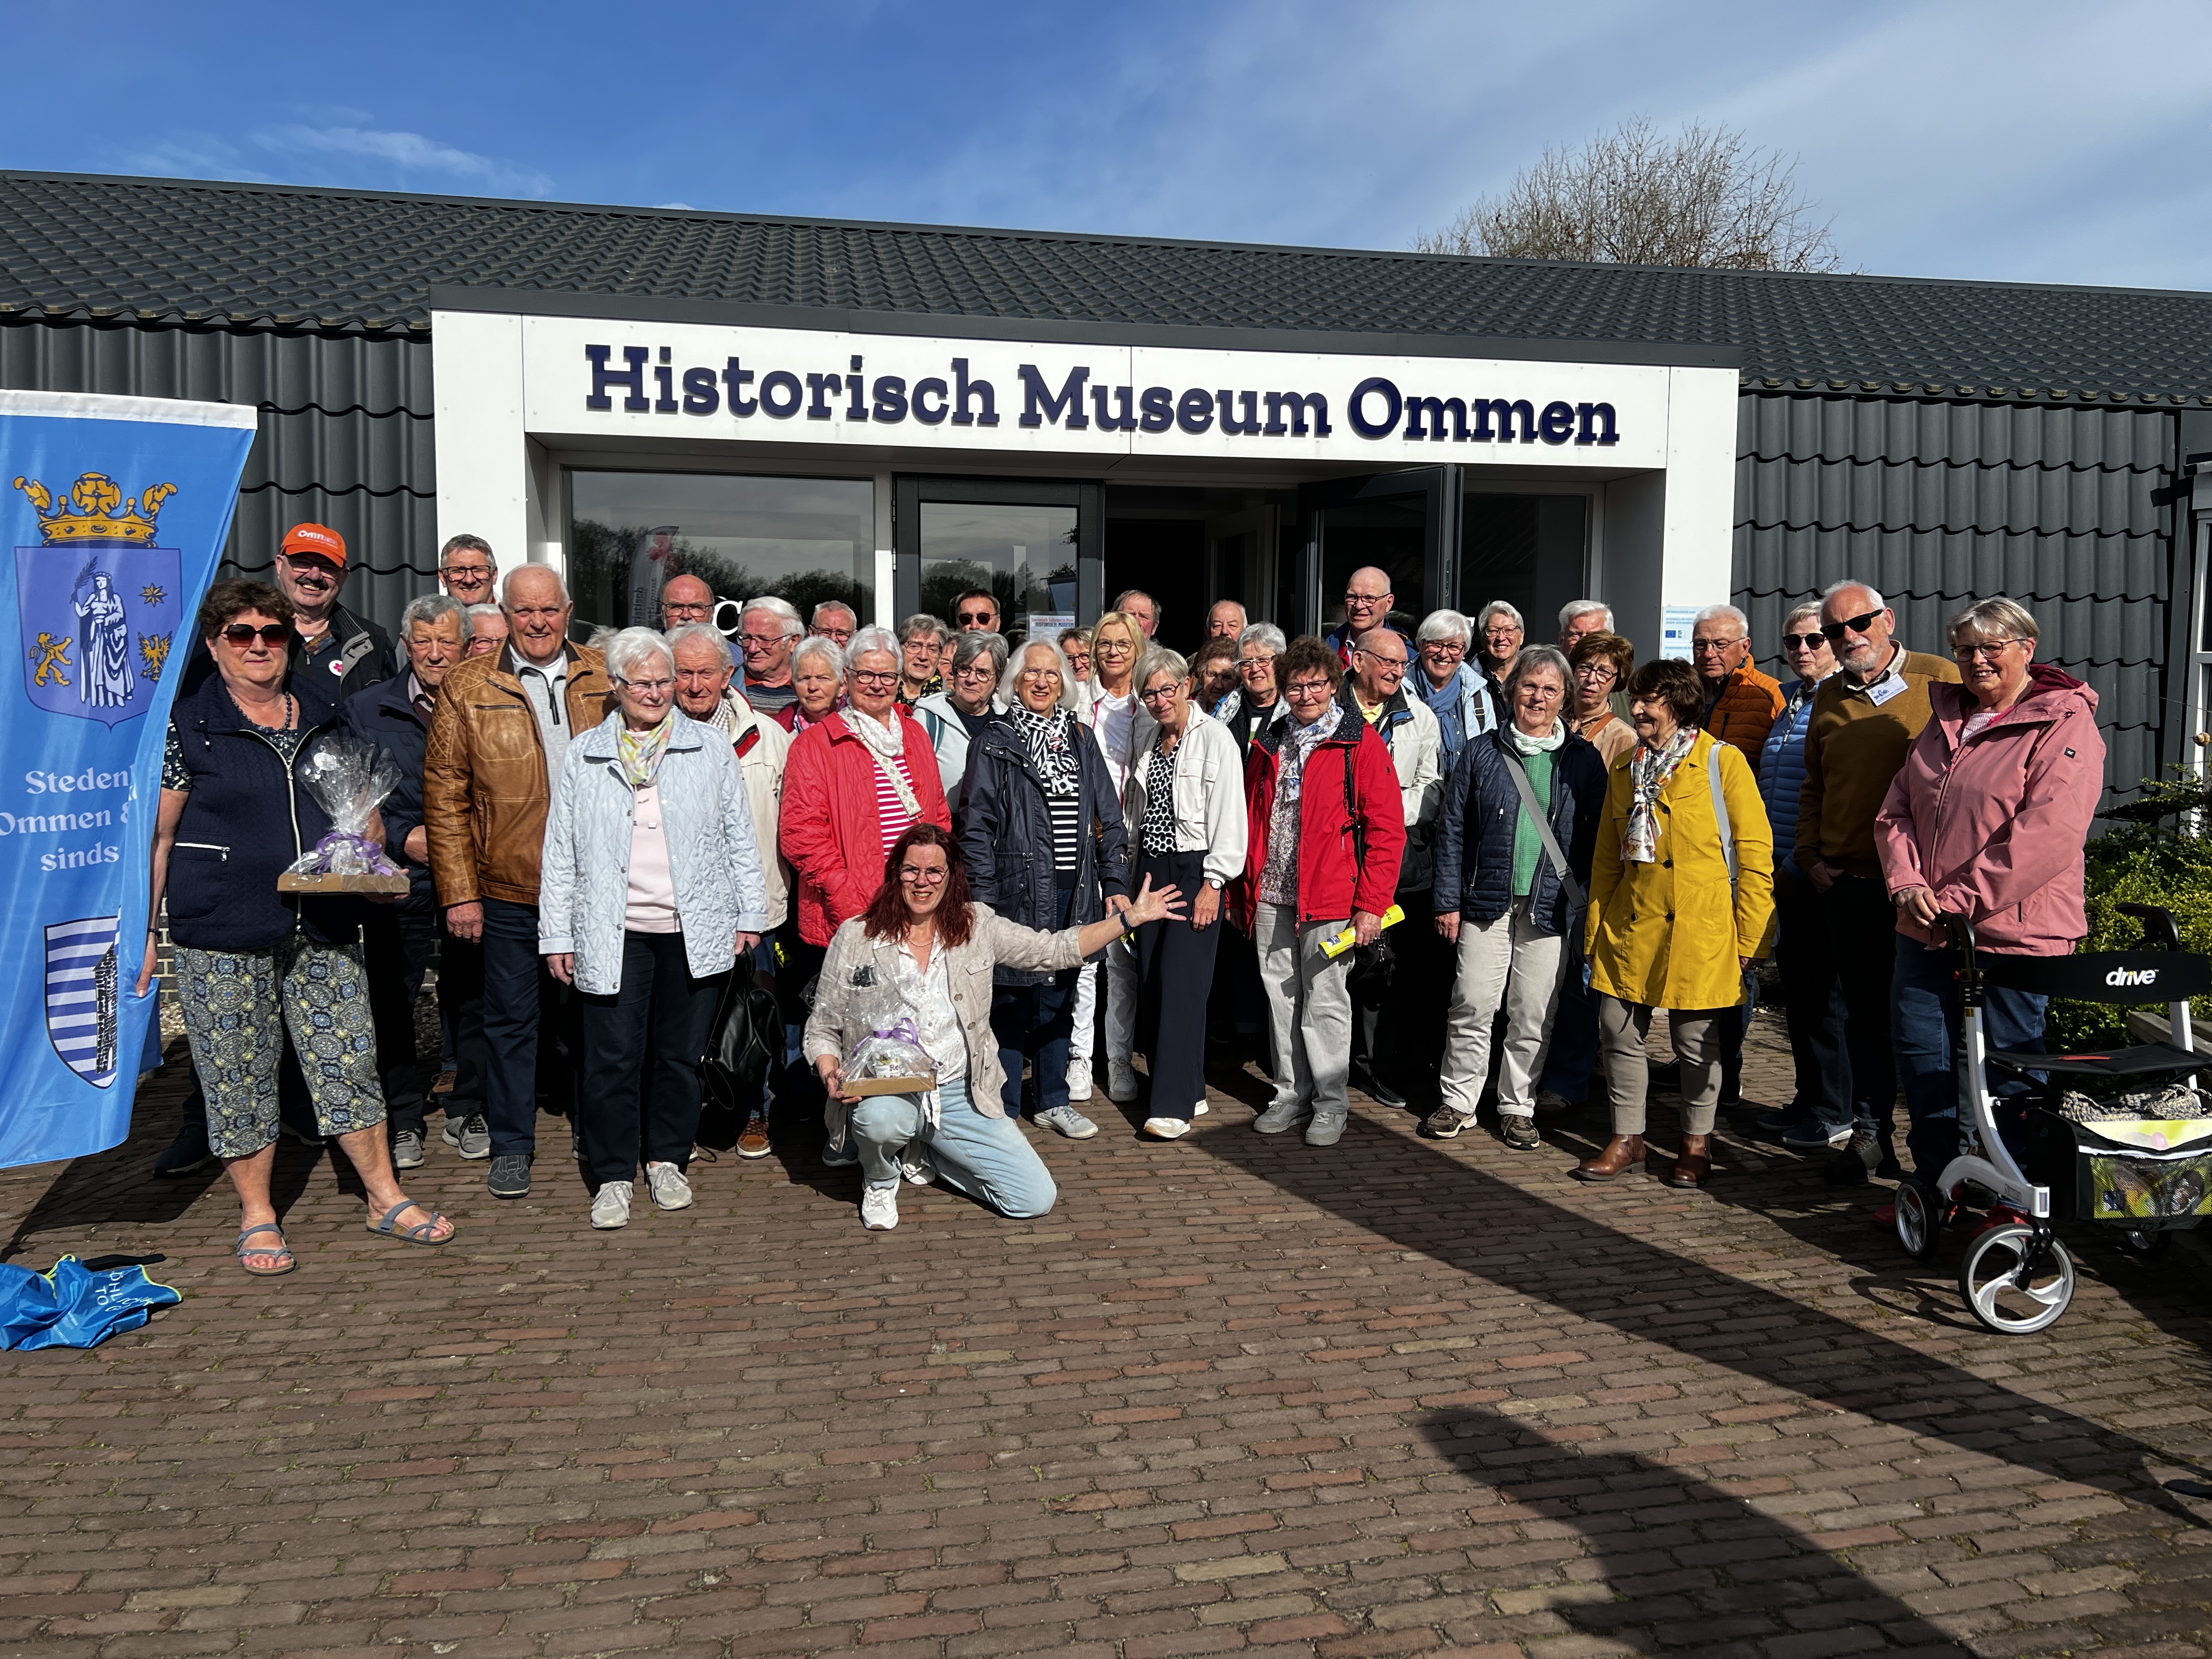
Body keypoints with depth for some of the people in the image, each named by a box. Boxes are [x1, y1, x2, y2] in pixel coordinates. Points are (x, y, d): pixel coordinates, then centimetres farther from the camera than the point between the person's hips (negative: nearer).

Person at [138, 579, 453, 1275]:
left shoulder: (323, 721, 10)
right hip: (221, 935, -3)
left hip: (323, 929, 3)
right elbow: (157, 836, -1)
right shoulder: (186, 725, -1)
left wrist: (366, 841, -1)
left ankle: (385, 1198, 18)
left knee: (351, 1061, 5)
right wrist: (139, 933, -4)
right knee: (238, 1075, 5)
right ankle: (257, 1216, 21)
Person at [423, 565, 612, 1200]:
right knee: (511, 1018, 7)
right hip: (508, 891, -2)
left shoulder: (605, 678, 5)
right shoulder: (467, 686, -1)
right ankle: (511, 1146, 22)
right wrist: (459, 891, -7)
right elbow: (444, 793, -2)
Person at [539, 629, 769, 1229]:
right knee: (613, 1057, 0)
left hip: (693, 931, 1)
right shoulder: (583, 756, 7)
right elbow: (560, 852, 8)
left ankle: (668, 1161, 26)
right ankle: (613, 1176, 14)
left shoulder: (709, 748, 8)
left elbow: (739, 838, 10)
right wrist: (556, 934, 4)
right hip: (612, 934, 0)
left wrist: (750, 915, 6)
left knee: (680, 1052, 9)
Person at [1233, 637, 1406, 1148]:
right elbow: (1250, 820, 17)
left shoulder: (1360, 744, -5)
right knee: (1281, 998, 12)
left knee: (1325, 1001, 2)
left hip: (1330, 900, -5)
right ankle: (1292, 1096, 25)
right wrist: (1244, 890, 13)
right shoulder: (1268, 744, 11)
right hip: (1271, 898, 5)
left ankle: (1331, 1105, 16)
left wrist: (1371, 905, -12)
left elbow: (1387, 829, -8)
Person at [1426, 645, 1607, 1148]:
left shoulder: (1584, 759, 5)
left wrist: (1591, 908, -2)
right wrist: (1447, 900, -1)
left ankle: (1517, 1107, 21)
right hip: (1487, 902, 0)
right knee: (1471, 1006, 1)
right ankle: (1458, 1101, 17)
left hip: (1552, 908, 0)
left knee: (1533, 1017, 6)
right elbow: (1452, 829, 4)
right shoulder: (1481, 752, 4)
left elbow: (1596, 838, 5)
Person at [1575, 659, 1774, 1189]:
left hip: (1699, 927, -5)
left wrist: (1750, 937, -8)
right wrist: (1595, 928, 12)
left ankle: (1696, 1144, 22)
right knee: (1619, 1030, 5)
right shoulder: (1625, 770, 13)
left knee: (1696, 1037, 4)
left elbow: (1755, 851, -5)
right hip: (1630, 926, 5)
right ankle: (1627, 1139, 20)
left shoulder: (1723, 762, -4)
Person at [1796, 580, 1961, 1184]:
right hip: (1847, 883, 4)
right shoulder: (1829, 698, 12)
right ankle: (1871, 1133, 22)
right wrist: (1811, 856, 7)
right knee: (1865, 1012, 11)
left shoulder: (1942, 681, -2)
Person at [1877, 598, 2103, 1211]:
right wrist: (1906, 882, -5)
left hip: (2012, 930, -6)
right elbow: (1896, 808, 13)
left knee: (2005, 1072, 4)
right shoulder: (1944, 720, 14)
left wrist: (1963, 898, -20)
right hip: (1925, 930, 7)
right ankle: (1934, 1187, 27)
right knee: (1921, 1060, 11)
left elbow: (2050, 832, -19)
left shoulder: (2064, 724, -8)